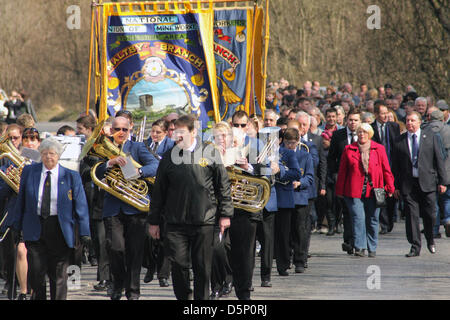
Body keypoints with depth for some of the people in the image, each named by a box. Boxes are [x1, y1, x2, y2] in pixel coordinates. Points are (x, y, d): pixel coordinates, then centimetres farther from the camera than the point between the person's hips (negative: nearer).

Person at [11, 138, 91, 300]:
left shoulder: (71, 176, 0)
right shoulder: (29, 172, 6)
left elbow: (81, 206, 0)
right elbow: (21, 201, 12)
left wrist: (84, 233, -5)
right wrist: (17, 226, 10)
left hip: (60, 230, -1)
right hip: (35, 229, 1)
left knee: (59, 274, 2)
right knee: (36, 272, -4)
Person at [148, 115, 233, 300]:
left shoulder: (210, 154, 2)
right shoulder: (169, 158, 6)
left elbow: (223, 185, 6)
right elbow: (159, 192, 10)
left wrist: (225, 214, 2)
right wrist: (153, 221, 10)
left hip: (204, 222, -1)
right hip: (176, 223, 1)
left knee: (202, 267, 2)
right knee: (178, 264, -4)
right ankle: (183, 297, 12)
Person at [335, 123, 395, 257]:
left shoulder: (379, 149, 8)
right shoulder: (349, 150, 8)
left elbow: (386, 170, 8)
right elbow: (342, 171, 9)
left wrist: (389, 188, 1)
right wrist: (340, 191, 6)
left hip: (373, 190, 1)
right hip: (354, 190, -1)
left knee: (372, 220, 5)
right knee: (358, 218, -12)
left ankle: (372, 249, 15)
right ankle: (360, 247, -14)